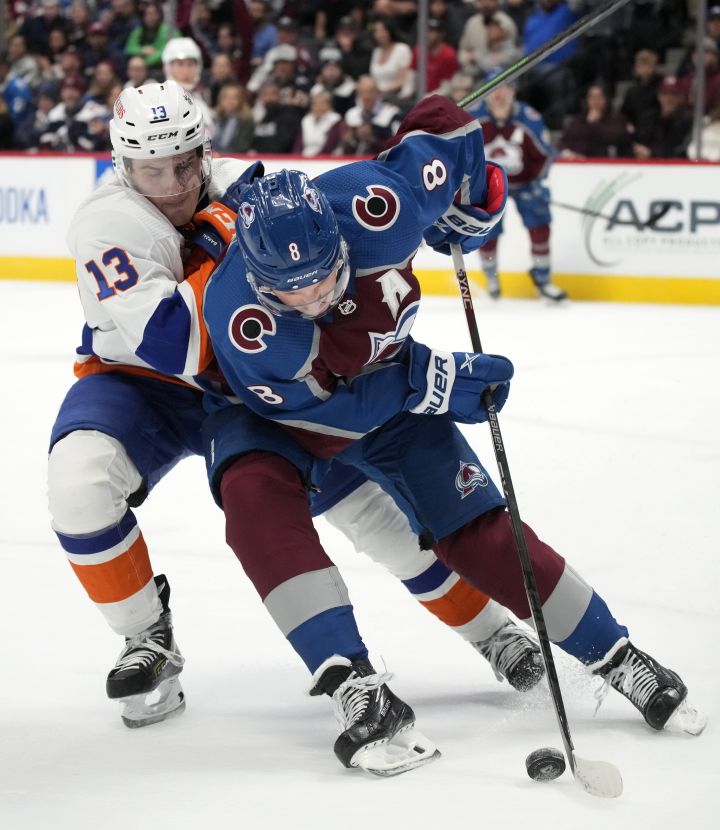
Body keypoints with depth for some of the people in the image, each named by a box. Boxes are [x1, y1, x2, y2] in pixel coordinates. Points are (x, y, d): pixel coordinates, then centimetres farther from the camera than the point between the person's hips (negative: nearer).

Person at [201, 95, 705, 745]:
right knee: (255, 489, -33)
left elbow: (439, 125, -16)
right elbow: (313, 407, -30)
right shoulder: (236, 312, -39)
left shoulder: (376, 208, -35)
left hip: (385, 382, 2)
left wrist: (474, 203, 0)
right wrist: (429, 383, -31)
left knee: (476, 532, -3)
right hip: (272, 405, -2)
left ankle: (617, 659, 12)